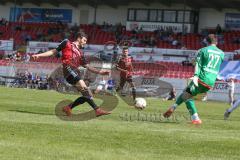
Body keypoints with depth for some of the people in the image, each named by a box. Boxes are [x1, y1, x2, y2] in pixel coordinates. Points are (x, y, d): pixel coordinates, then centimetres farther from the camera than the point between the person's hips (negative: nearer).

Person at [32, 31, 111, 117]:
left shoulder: (80, 53, 29)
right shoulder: (67, 43, 15)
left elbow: (87, 66, 29)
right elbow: (54, 51, 16)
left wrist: (99, 72, 20)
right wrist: (39, 55, 10)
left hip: (76, 71, 7)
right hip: (69, 68, -7)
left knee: (87, 95, -4)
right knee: (84, 88, -23)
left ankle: (68, 107, 7)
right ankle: (97, 109, -32)